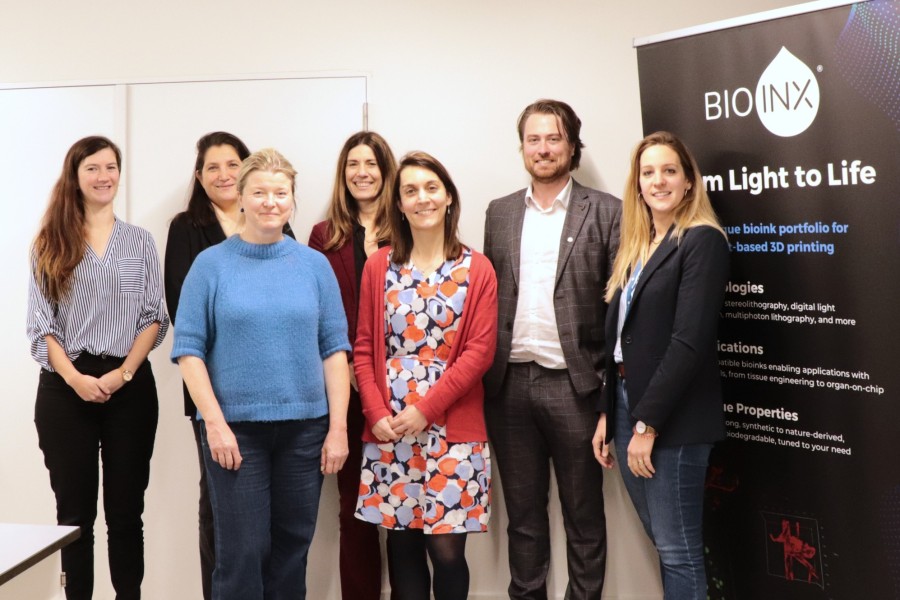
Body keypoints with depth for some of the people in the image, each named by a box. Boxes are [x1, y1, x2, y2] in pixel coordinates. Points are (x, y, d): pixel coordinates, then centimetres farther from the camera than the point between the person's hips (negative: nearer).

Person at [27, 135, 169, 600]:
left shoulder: (140, 241, 9)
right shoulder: (48, 243, 7)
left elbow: (154, 317, 3)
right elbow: (39, 323, 2)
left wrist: (122, 374, -10)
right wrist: (74, 377, -12)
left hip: (131, 386, 0)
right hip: (64, 389, 0)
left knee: (126, 509, 6)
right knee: (75, 511, 6)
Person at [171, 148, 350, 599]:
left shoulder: (314, 264, 4)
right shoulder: (211, 264, -1)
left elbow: (334, 348, 3)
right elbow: (189, 349, -3)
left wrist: (338, 427, -3)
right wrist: (215, 423, -11)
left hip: (304, 427, 2)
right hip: (235, 428, -2)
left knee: (292, 548, 11)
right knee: (242, 551, 2)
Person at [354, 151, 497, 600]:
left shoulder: (477, 270, 1)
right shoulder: (378, 267, 6)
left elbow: (479, 351, -5)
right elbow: (364, 349, 5)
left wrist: (425, 409, -12)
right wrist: (377, 415, -7)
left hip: (453, 432, -2)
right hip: (388, 432, 2)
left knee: (447, 549, 0)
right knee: (402, 545, 9)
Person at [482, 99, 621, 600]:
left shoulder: (605, 211, -1)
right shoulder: (500, 212, 11)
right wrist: (483, 373, 4)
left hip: (574, 383, -3)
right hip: (510, 383, 4)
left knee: (584, 514, 10)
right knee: (523, 512, 15)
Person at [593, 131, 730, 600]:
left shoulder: (702, 240, -9)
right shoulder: (634, 246, 15)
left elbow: (689, 342, -17)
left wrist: (647, 423, -17)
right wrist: (608, 413, 9)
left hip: (673, 419, -7)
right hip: (628, 407, 7)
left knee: (677, 550, 1)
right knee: (666, 545, 15)